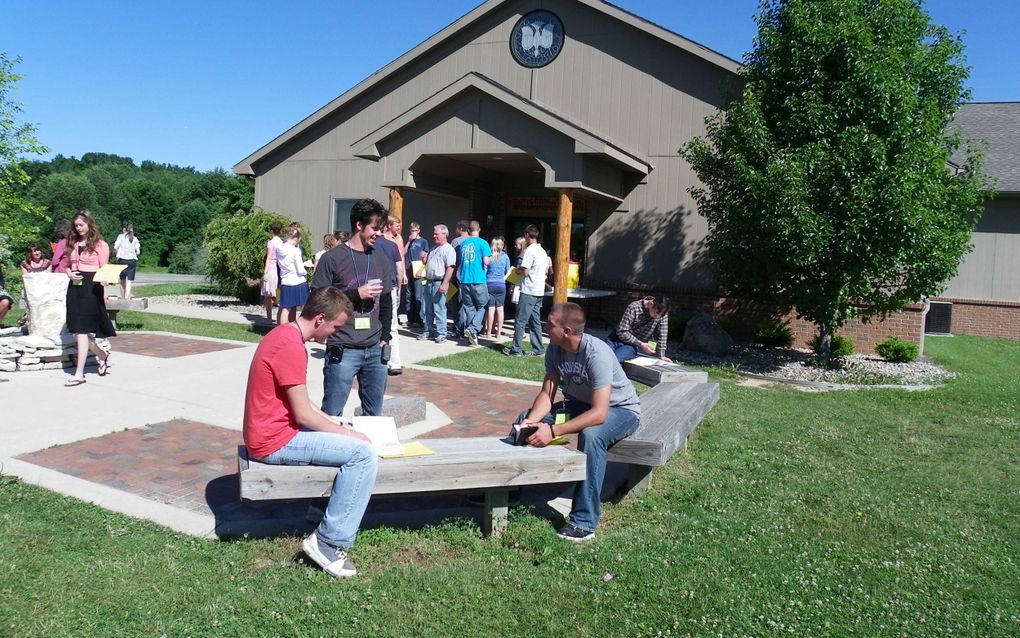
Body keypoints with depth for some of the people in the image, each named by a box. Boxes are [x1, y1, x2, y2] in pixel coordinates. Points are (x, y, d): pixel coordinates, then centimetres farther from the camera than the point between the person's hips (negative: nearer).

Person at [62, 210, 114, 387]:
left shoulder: (100, 244, -2)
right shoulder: (72, 243, 15)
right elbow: (66, 264, 22)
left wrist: (104, 290, -20)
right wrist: (69, 273, -1)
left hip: (91, 287, -7)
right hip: (74, 286, 7)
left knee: (81, 330, -9)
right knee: (77, 331, 7)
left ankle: (79, 373, -6)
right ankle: (102, 356, 30)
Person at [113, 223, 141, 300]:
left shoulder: (121, 236, 3)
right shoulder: (135, 239, 8)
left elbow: (115, 247, -9)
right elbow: (138, 252, 2)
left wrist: (119, 252, 10)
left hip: (122, 260, 0)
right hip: (132, 261, 1)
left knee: (123, 280, 13)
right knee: (128, 281, -4)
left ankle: (123, 298, 20)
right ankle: (127, 298, -16)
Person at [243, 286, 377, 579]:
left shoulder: (284, 334, 10)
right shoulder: (291, 347, -22)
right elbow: (303, 415, -21)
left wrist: (335, 424, 8)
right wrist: (346, 433, -8)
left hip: (269, 430, 10)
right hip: (275, 441, -10)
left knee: (354, 442, 19)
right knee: (363, 453, -17)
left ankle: (328, 507, 21)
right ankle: (329, 542, -11)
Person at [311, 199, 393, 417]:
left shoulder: (382, 260, 11)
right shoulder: (332, 259, -4)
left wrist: (384, 337, 10)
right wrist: (356, 294, -13)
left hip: (375, 350, 5)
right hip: (343, 350, -5)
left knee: (374, 414, 11)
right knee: (331, 414, 0)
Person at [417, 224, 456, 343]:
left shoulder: (448, 249, -9)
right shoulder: (433, 248, 19)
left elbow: (450, 268, -17)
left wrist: (444, 284, -23)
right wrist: (424, 258, 9)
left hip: (439, 283, -9)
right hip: (429, 282, 9)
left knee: (439, 309, -6)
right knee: (428, 309, 13)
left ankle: (441, 334, 0)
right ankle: (426, 331, 20)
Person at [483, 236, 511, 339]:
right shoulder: (505, 256, 1)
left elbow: (484, 271, -3)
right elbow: (508, 272, 7)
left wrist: (484, 283, 8)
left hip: (490, 285, -1)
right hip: (501, 285, 1)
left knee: (491, 309, 0)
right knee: (500, 309, 5)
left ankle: (488, 332, 5)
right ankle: (498, 332, 8)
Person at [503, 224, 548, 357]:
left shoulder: (529, 250, -15)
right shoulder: (542, 251, 12)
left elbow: (525, 272, -18)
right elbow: (546, 269, 18)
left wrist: (518, 270, 2)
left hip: (529, 291, -8)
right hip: (539, 291, 8)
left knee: (520, 321, -3)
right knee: (535, 320, 12)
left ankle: (516, 349, -1)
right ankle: (538, 349, 13)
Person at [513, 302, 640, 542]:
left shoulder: (597, 354, -34)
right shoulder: (555, 349, -12)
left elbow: (599, 413, -40)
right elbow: (547, 394, -9)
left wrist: (553, 431, -44)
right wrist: (532, 421, -29)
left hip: (619, 409, -7)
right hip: (581, 404, 7)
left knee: (591, 435, -39)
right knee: (525, 418, -4)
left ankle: (584, 523, -30)